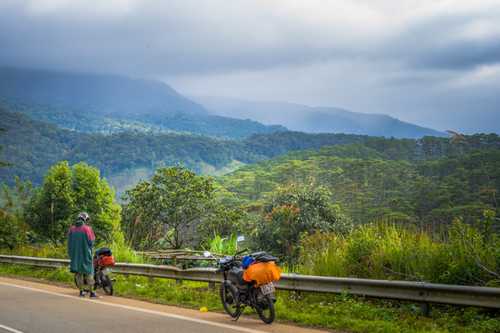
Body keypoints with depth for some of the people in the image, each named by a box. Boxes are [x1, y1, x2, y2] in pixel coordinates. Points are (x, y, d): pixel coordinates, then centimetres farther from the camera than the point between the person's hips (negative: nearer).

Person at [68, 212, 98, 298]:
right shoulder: (87, 228, -10)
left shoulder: (72, 229, 4)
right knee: (89, 273, 2)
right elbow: (91, 241, -9)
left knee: (79, 273, 11)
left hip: (75, 254, 4)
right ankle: (91, 292, 1)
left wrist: (71, 253, 17)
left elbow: (69, 242, 8)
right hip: (86, 254, -4)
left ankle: (81, 291, 12)